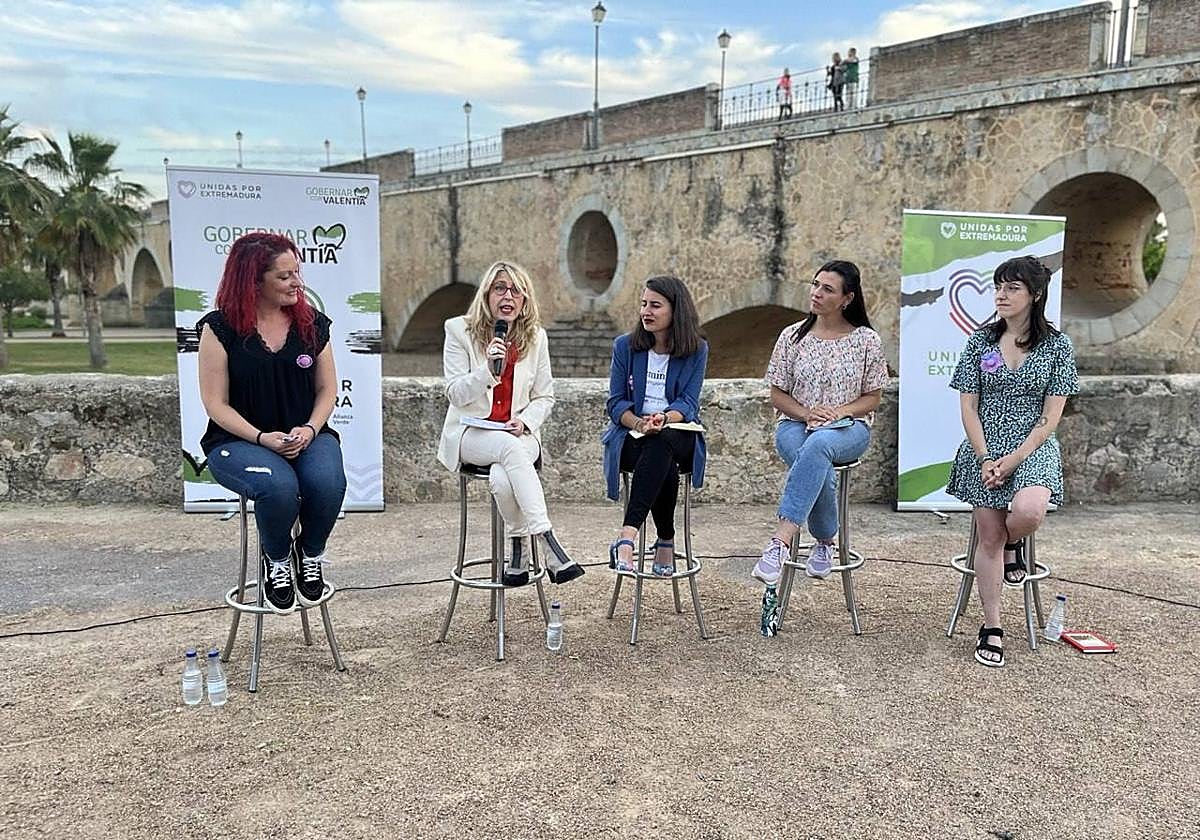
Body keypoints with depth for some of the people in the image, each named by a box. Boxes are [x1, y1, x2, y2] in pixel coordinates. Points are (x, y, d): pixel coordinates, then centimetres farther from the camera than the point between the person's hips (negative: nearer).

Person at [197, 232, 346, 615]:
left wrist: (309, 429, -10)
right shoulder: (221, 328, -3)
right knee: (279, 486, -35)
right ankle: (276, 560, -2)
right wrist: (262, 438, -18)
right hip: (238, 441, -2)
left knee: (328, 482, -31)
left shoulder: (312, 324, 7)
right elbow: (216, 403, -4)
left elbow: (327, 389, 10)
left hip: (307, 436, 3)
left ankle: (311, 555, 1)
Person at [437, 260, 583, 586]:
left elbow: (545, 396, 11)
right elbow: (455, 394, -5)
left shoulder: (536, 336, 7)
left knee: (502, 478, -34)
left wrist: (525, 421, -10)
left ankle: (520, 551, -15)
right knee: (509, 447, -37)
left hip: (520, 434, 2)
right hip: (471, 433, -1)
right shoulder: (459, 330, 1)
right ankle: (549, 545, -38)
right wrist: (488, 367, -22)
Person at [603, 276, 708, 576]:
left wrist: (664, 419, -26)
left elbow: (688, 403, -3)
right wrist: (640, 423, -19)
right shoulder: (625, 346, 8)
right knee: (665, 468, -35)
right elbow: (616, 403, 2)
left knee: (660, 443, -39)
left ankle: (627, 537, -46)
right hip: (631, 435, 0)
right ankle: (665, 543, -24)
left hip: (678, 436, 0)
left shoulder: (696, 349, 6)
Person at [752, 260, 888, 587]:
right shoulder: (792, 336, 7)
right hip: (795, 425, 1)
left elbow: (872, 398, 7)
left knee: (817, 445, -39)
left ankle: (781, 541, -45)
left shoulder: (867, 340, 5)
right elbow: (778, 395, 8)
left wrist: (840, 411, -12)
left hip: (849, 428, -1)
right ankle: (825, 541, -14)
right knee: (816, 464, -36)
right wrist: (806, 413, -11)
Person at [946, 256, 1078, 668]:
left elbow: (1051, 415, -3)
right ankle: (991, 628, 12)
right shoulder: (980, 341, 4)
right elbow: (968, 407, 3)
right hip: (984, 449, 1)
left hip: (1033, 448, -1)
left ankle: (1012, 545, 9)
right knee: (989, 538, -1)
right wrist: (985, 459, -8)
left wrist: (1014, 459, -13)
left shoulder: (1056, 345, 1)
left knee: (1028, 512, -30)